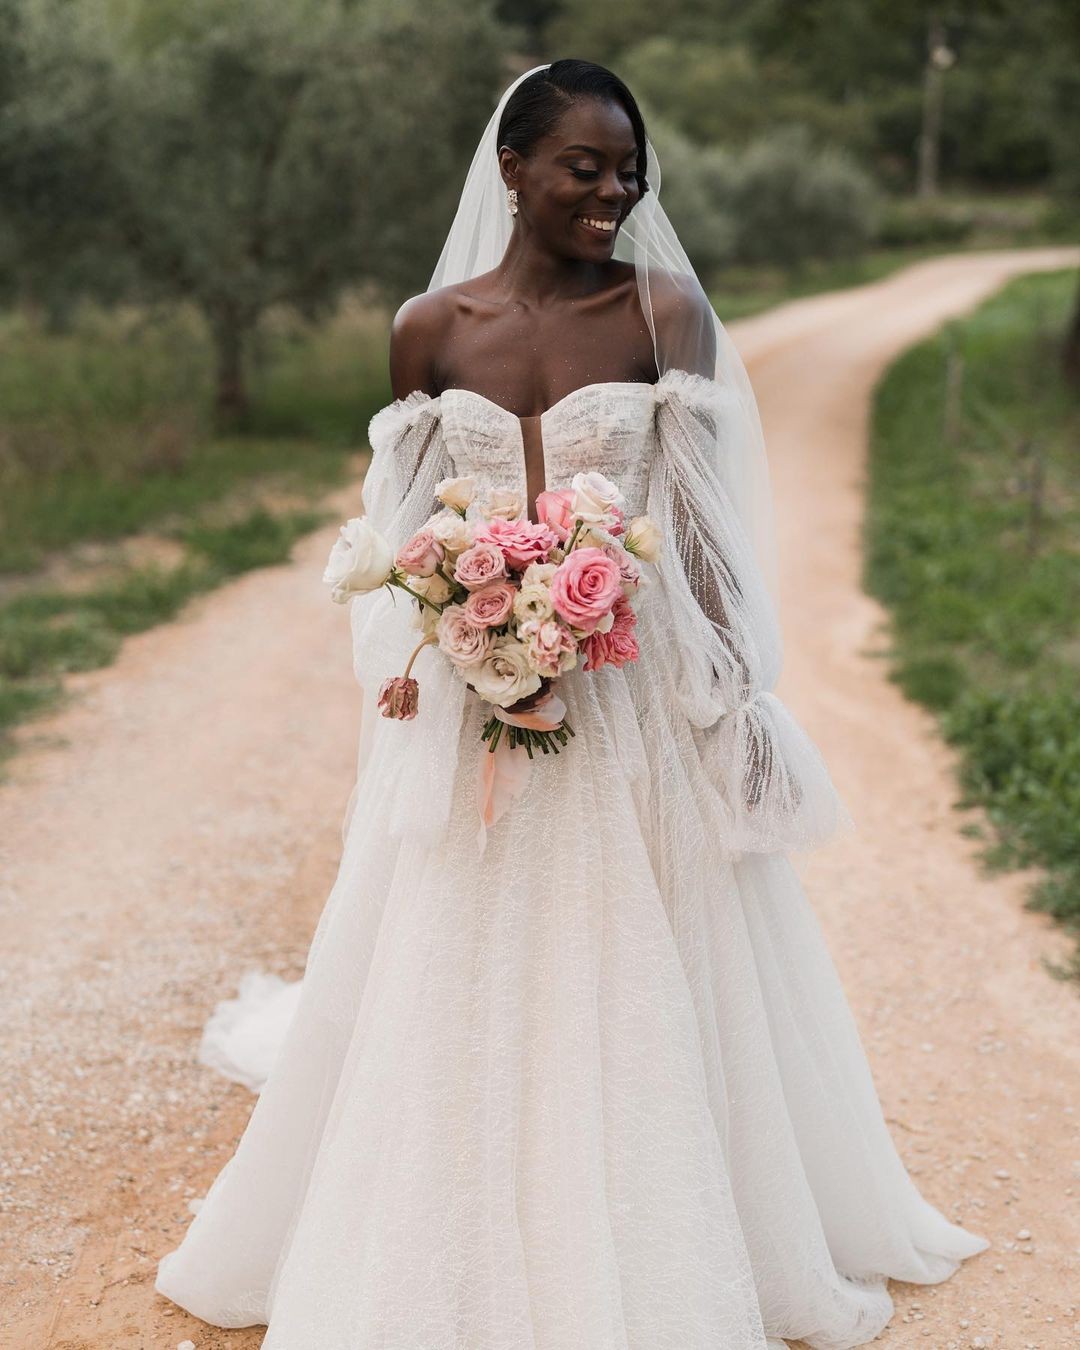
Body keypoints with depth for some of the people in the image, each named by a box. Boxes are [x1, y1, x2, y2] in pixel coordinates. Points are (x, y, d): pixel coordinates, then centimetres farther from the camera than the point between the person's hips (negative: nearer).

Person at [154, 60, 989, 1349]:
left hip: (637, 699, -1)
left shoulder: (666, 310, -3)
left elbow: (700, 519, -2)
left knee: (639, 993, 9)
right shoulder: (427, 328, 2)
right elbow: (405, 531, 9)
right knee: (459, 992, 11)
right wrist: (469, 633, -7)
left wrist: (734, 702, -4)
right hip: (471, 707, 2)